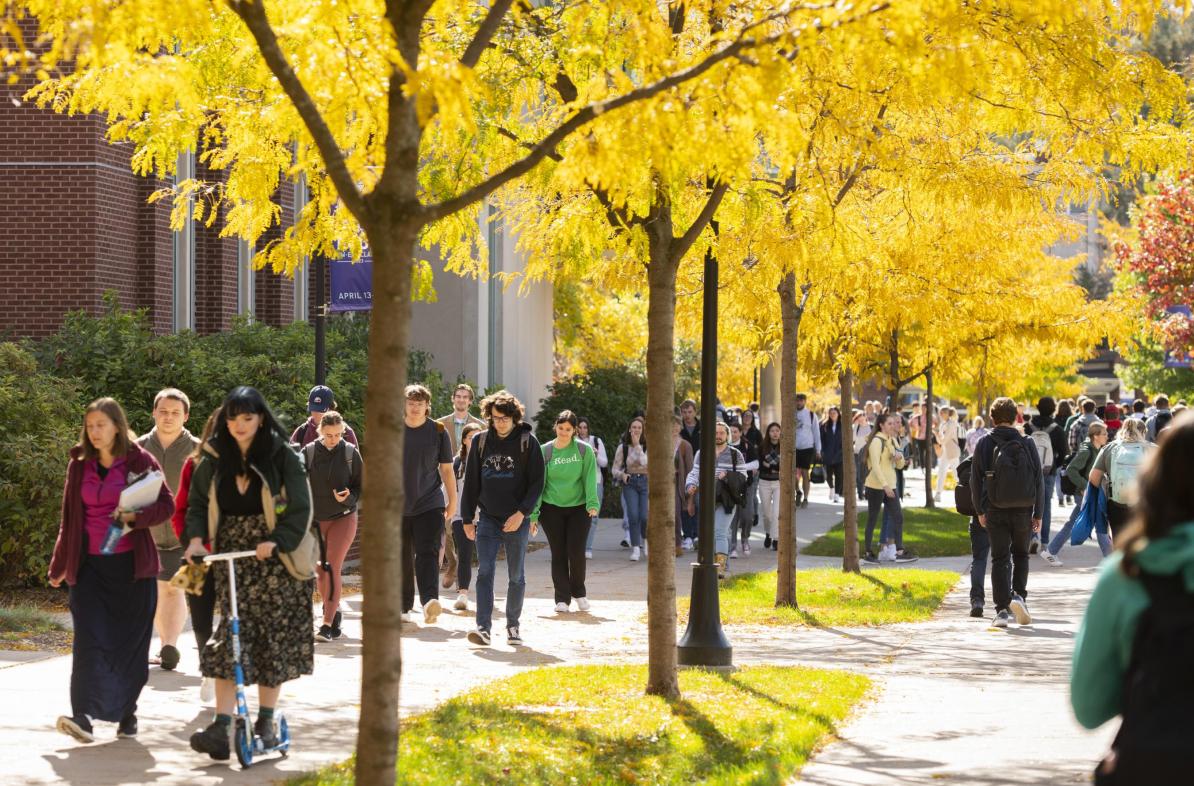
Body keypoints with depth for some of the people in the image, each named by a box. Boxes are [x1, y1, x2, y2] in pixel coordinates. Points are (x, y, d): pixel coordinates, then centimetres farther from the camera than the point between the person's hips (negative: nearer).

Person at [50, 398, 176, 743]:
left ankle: (127, 712, 19)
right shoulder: (79, 465, 9)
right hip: (89, 565, 2)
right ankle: (84, 716, -22)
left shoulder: (139, 460, -1)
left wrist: (136, 516, -21)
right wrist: (59, 566, 19)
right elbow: (69, 518, 16)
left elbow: (167, 504, -2)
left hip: (132, 564, -2)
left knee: (131, 640, 5)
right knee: (89, 638, -12)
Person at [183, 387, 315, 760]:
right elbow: (197, 502, 9)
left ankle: (266, 720, 17)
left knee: (273, 637, 3)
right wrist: (196, 538, -9)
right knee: (230, 636, -7)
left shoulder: (282, 456, -5)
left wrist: (276, 541, -22)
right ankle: (221, 726, -13)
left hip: (273, 557, -2)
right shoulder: (214, 460, 5)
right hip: (230, 556, 2)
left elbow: (300, 507, -7)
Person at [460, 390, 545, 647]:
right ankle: (483, 627, -15)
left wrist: (522, 513, -14)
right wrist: (467, 518, 8)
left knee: (516, 576, 8)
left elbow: (537, 482, -4)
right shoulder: (480, 441, 5)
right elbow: (471, 481, 10)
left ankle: (513, 625, 21)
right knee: (484, 572, -10)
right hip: (487, 518, 1)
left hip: (516, 520, -1)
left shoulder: (527, 442, -3)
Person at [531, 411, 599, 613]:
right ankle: (562, 599, 10)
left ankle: (579, 593, 17)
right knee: (558, 553, 1)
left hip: (578, 507, -1)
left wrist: (592, 503, -20)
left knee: (576, 552, -6)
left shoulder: (585, 450, -1)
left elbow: (590, 478, -5)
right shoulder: (545, 451, 0)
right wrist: (533, 514, -2)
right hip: (552, 508, 1)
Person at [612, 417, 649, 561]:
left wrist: (637, 445, -15)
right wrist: (622, 475, -16)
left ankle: (645, 539, 21)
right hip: (630, 483, 1)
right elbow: (615, 468, 4)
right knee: (633, 516, -10)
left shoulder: (647, 446, -1)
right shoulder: (623, 447, 3)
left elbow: (644, 462, -16)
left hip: (645, 481, -1)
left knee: (645, 516, -9)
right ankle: (635, 548, 0)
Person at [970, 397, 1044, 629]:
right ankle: (1019, 595, 2)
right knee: (1021, 554, 20)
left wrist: (980, 511, 11)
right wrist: (1038, 514, 7)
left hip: (995, 510, -1)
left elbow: (976, 481, 1)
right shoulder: (1027, 444, -1)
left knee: (999, 559, 4)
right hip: (1023, 510, 1)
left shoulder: (984, 444, -2)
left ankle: (1002, 609, -4)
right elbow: (1039, 481, 1)